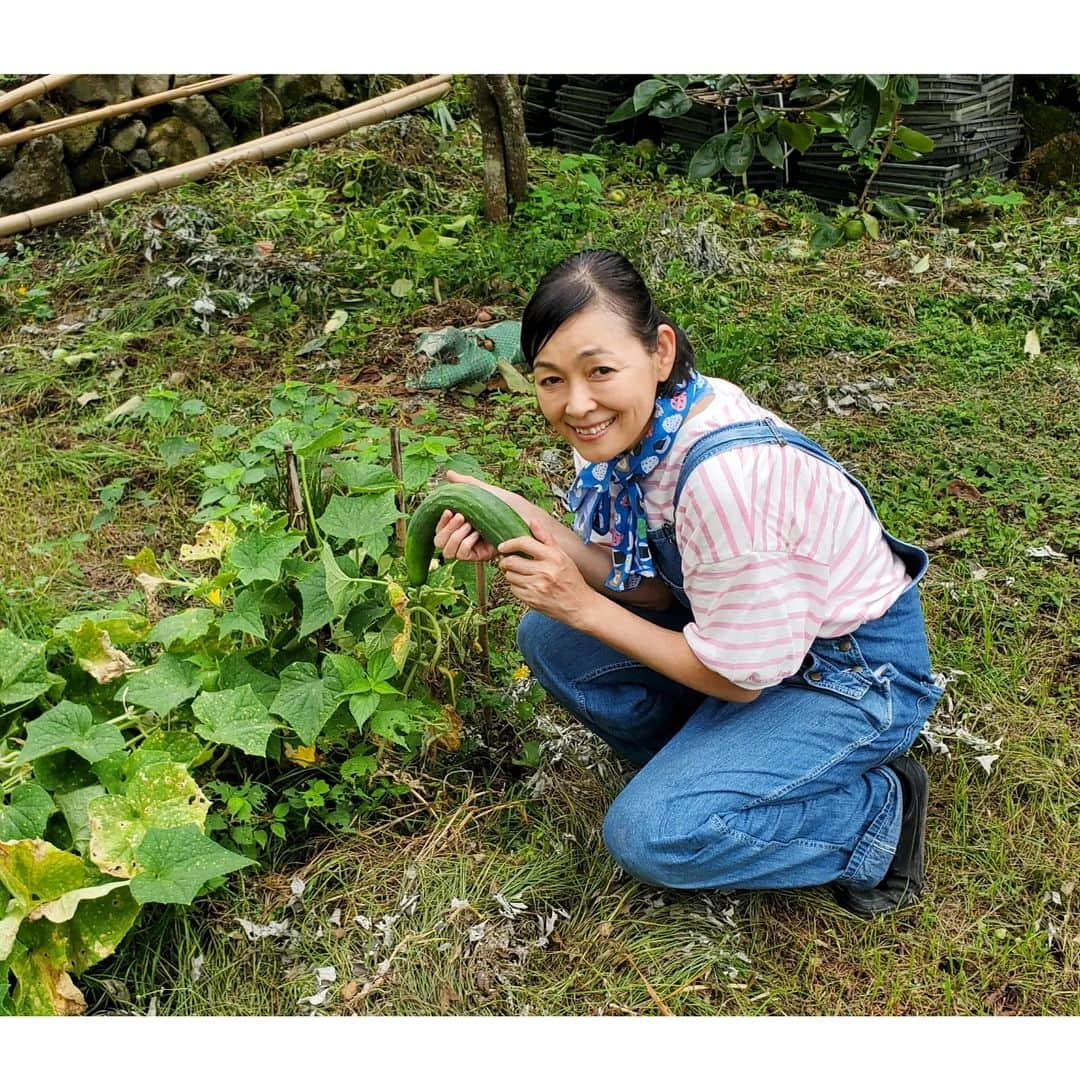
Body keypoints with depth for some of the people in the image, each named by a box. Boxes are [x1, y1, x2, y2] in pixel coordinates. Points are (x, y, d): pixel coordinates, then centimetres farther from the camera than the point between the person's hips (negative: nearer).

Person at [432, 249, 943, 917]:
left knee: (650, 835, -20)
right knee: (548, 638, -3)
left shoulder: (728, 473, -35)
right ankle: (701, 764, 11)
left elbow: (738, 678, -24)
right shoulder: (640, 425, -11)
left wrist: (583, 606, -21)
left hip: (856, 672, -8)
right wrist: (531, 527, -20)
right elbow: (654, 587, -6)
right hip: (756, 627, 8)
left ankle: (878, 812, 0)